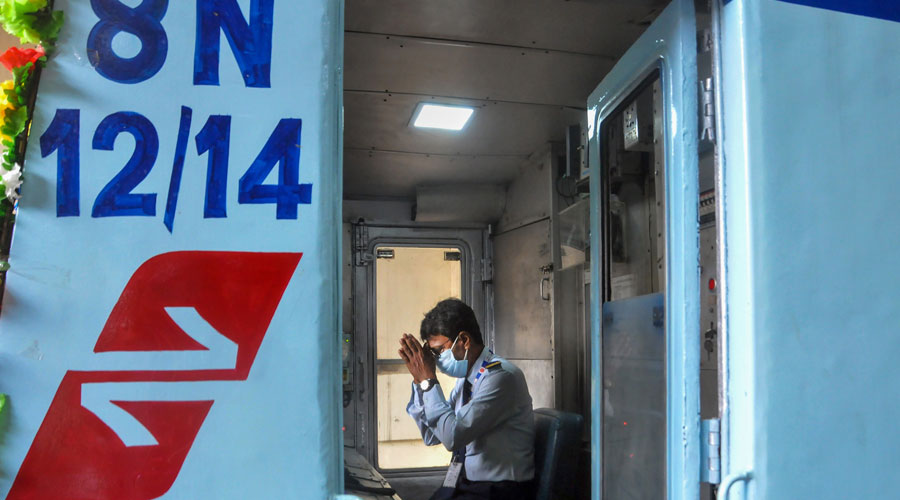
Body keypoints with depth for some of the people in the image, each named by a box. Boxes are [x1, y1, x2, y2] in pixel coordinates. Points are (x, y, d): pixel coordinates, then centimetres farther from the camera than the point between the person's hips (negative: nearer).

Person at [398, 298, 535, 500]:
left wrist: (428, 380, -14)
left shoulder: (501, 376, -16)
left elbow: (453, 437, -22)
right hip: (463, 484, 7)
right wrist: (420, 379, 3)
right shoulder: (467, 377, 7)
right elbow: (432, 436, 13)